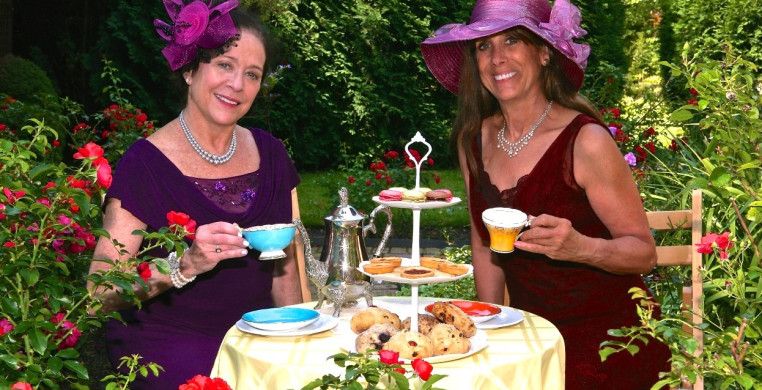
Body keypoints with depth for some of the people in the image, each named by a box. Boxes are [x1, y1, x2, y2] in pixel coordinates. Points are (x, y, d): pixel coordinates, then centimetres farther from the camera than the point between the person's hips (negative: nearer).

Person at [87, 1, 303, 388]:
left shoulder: (269, 153, 8)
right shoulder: (146, 163, -8)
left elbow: (285, 268, 12)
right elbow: (101, 291, -14)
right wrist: (185, 265, -28)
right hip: (168, 340, -5)